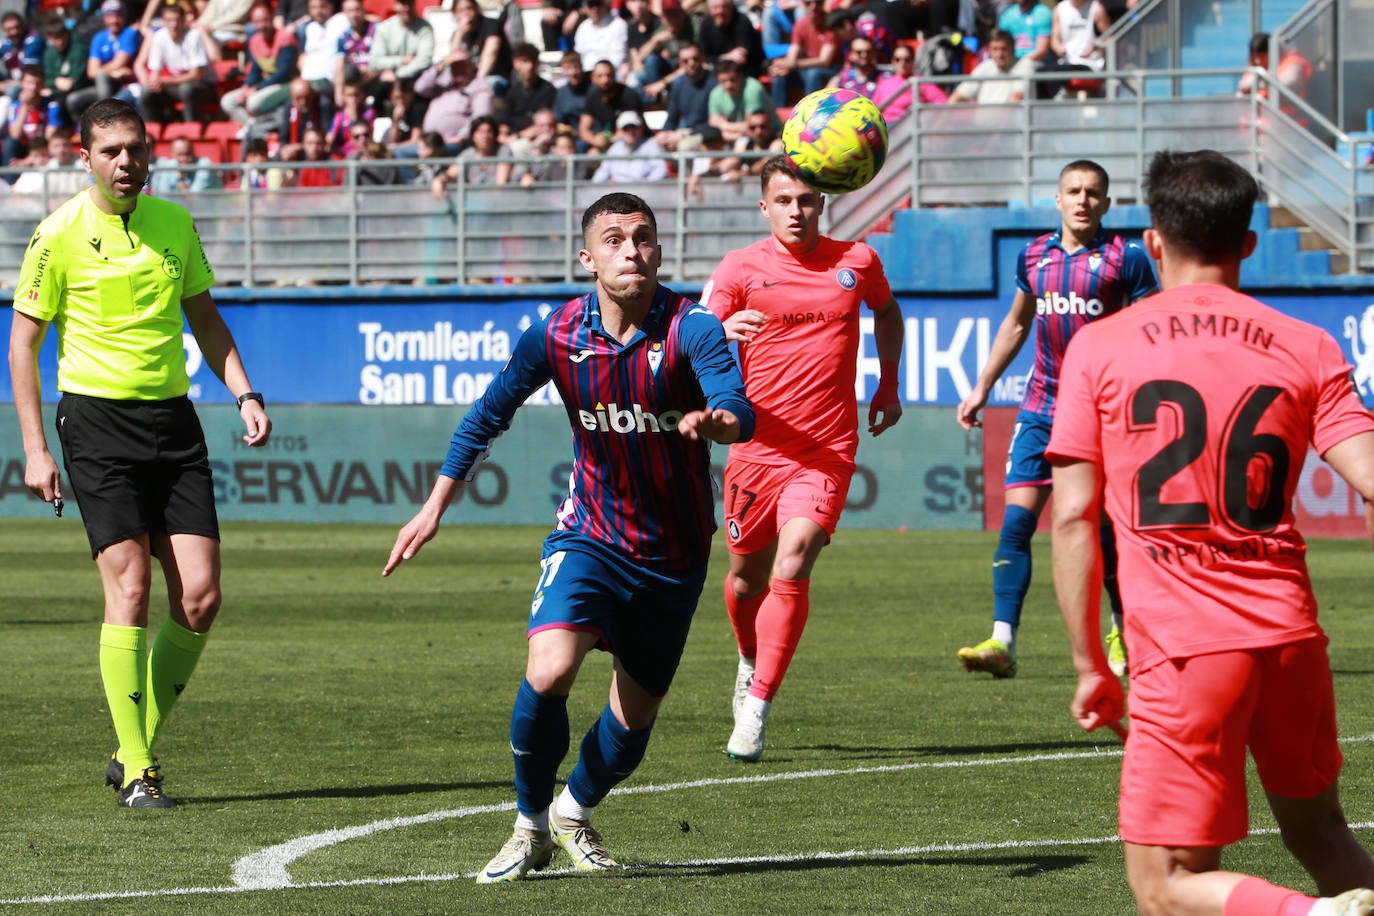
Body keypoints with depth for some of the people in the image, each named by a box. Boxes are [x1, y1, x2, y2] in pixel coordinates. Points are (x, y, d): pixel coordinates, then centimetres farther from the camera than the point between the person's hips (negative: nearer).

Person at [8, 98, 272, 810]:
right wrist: (35, 450, -6)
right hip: (97, 419, -5)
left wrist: (244, 393, 8)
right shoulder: (59, 235, -4)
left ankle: (137, 745, 12)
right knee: (130, 587, -12)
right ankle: (137, 772, -6)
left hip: (172, 418, 5)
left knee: (200, 597, -4)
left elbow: (204, 317, 21)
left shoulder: (175, 223, 9)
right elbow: (23, 344, -1)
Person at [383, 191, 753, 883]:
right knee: (549, 671, -23)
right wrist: (436, 506, 8)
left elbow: (739, 411, -34)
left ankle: (575, 812, 41)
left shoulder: (692, 329, -17)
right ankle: (531, 827, -1)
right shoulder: (556, 336, -9)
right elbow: (489, 415, 7)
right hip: (589, 534, 0)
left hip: (674, 554, 0)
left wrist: (714, 420, -58)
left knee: (636, 714, 10)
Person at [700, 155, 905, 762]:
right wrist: (723, 331, -35)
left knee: (791, 571, -17)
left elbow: (886, 311, 27)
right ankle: (751, 663, 44)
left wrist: (888, 384, 23)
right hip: (757, 447, 1)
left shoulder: (857, 262, 5)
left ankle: (756, 709, -12)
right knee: (747, 579, 12)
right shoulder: (741, 268, -2)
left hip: (826, 453, -1)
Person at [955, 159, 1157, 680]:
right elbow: (1016, 324, 23)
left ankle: (1124, 632, 24)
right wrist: (982, 388, 21)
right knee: (1016, 520, -9)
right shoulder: (1035, 256, 9)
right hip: (1041, 407, 4)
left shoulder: (1126, 259, -5)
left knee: (1103, 530, -1)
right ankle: (1002, 642, -14)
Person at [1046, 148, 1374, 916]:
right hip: (1291, 632, 3)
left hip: (1184, 649, -3)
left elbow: (1073, 518, 0)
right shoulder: (1308, 349, 6)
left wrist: (1090, 666, 6)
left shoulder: (1100, 347, 2)